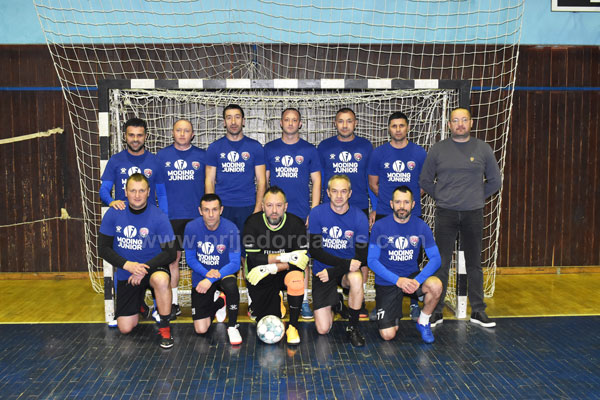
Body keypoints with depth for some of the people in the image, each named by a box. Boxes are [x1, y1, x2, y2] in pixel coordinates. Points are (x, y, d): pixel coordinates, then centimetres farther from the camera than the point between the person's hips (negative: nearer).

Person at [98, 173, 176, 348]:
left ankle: (164, 328, -17)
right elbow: (103, 248, -5)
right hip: (126, 273, 2)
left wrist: (144, 268, -25)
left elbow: (170, 252, -15)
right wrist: (128, 265, -20)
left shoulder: (159, 217, -14)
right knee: (125, 328, 0)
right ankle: (138, 303, 34)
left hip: (153, 267, -2)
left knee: (161, 279, -40)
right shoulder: (113, 214, -7)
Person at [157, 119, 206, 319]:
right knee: (172, 259, 6)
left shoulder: (201, 156, 5)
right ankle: (173, 303, 17)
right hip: (170, 216, 1)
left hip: (196, 216, -1)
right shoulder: (162, 156, 7)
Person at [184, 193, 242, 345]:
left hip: (223, 273, -1)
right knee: (201, 330, -5)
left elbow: (235, 264, -20)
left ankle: (232, 327, -13)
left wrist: (211, 279, -31)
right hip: (201, 276, 2)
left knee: (231, 284, -39)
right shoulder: (191, 227, -14)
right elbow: (190, 258, -4)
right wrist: (206, 273, -21)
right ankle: (218, 302, 28)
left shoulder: (231, 229, -19)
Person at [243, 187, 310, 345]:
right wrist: (285, 257, -24)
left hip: (286, 272, 0)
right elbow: (254, 259, -17)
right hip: (261, 275, 1)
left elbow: (303, 260, -16)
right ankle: (276, 299, 28)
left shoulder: (296, 224, -13)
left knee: (296, 280, -35)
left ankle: (292, 326, -13)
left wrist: (271, 268, -26)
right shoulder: (253, 223, -13)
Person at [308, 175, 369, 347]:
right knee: (323, 329, -7)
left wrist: (333, 271, -20)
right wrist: (346, 263, -24)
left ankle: (353, 326, -12)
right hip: (322, 270, 0)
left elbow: (362, 257, -9)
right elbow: (314, 250, -13)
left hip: (348, 269, 0)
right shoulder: (317, 213, -10)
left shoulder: (359, 217, -9)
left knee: (356, 278, -38)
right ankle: (335, 301, 28)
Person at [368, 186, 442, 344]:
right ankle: (393, 313, 24)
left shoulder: (421, 226, -4)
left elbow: (436, 258, -7)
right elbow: (372, 261, -12)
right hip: (386, 282, -2)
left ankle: (423, 322, -1)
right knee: (388, 335, -13)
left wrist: (417, 280, -24)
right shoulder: (380, 226, -10)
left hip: (412, 277, 2)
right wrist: (397, 280, -24)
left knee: (436, 285, -31)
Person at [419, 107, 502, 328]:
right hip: (445, 214, -1)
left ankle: (478, 311, 21)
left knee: (474, 264, 8)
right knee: (441, 264, 2)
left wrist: (478, 197, 8)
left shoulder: (483, 149, 5)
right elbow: (425, 181, 10)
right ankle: (436, 311, 13)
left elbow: (495, 181, 13)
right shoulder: (438, 149, 3)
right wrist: (441, 197, 6)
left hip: (473, 214, 1)